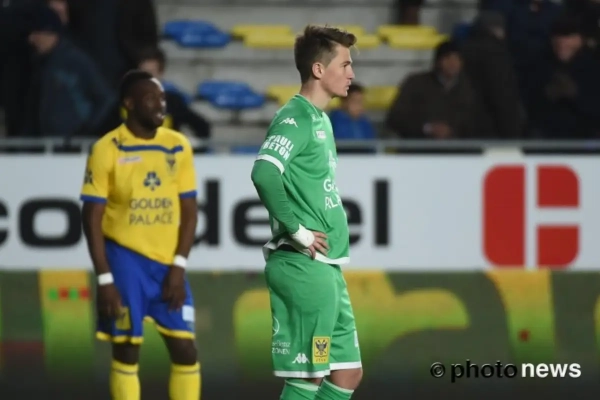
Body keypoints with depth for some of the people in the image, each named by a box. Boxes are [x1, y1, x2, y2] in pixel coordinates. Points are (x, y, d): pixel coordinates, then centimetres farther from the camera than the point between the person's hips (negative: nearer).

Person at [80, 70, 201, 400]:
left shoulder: (179, 147, 4)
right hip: (125, 259, -4)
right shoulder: (107, 150, -8)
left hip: (167, 262, 4)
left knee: (185, 349, 1)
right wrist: (104, 278, -13)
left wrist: (179, 266, -5)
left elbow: (189, 211, 6)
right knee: (127, 350, 0)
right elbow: (92, 218, -8)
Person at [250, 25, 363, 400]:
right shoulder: (295, 119, -13)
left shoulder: (320, 119, 17)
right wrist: (297, 231, -21)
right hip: (303, 268, -10)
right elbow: (264, 173, -28)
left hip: (328, 270, 10)